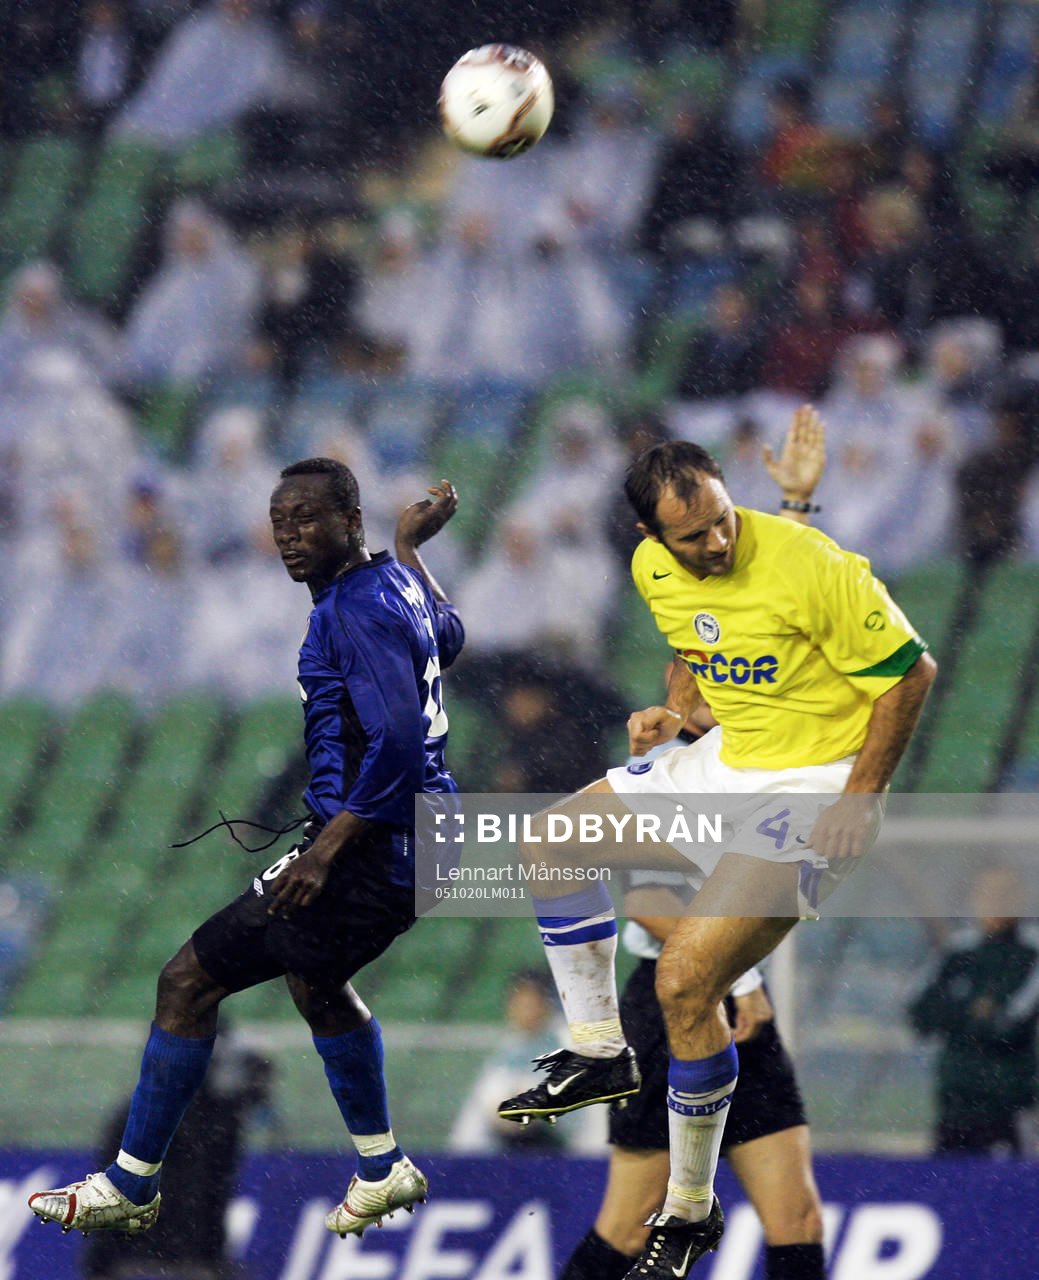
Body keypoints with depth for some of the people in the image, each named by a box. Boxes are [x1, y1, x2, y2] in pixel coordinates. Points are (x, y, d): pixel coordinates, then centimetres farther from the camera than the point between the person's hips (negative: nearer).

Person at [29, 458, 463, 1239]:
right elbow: (448, 635, 35)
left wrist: (327, 849, -29)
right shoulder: (394, 583, 10)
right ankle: (383, 1171, 43)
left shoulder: (359, 609, -18)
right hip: (419, 838, 10)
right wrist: (412, 543, 45)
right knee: (315, 980, 35)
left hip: (370, 847, -10)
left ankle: (130, 1188, 2)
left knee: (190, 981, -5)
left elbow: (397, 742, -28)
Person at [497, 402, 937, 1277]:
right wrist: (673, 710, -3)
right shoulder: (654, 568, -3)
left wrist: (859, 800, -19)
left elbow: (911, 670, -16)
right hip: (726, 762, 8)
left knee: (684, 980, -20)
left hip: (815, 788, -8)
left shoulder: (806, 566, -25)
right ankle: (601, 1054, 28)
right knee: (553, 842, 15)